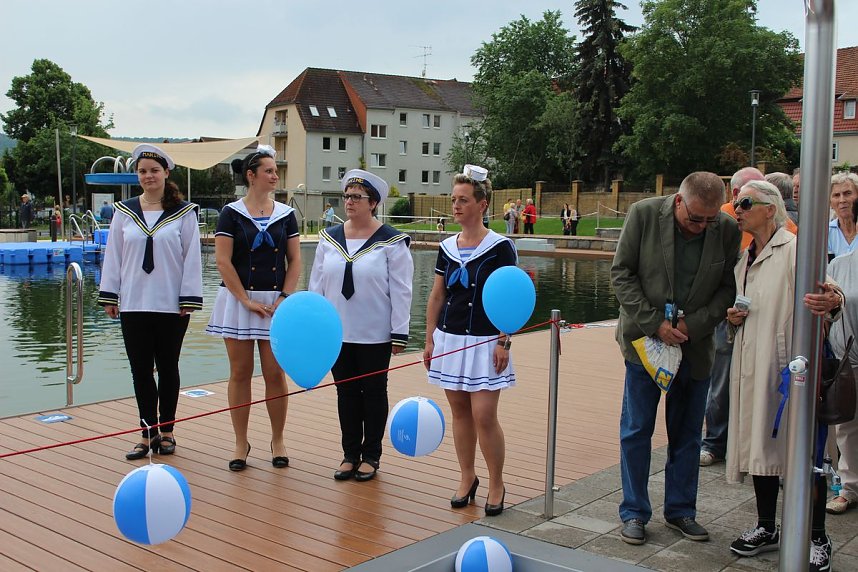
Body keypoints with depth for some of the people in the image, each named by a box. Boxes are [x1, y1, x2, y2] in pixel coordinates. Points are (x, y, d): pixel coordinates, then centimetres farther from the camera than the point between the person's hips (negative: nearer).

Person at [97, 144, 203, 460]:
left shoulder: (183, 212, -1)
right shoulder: (125, 211, 6)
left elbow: (192, 258, -3)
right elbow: (113, 256, 8)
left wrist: (189, 300, -7)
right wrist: (109, 297, 4)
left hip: (171, 305, -2)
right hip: (133, 304, 2)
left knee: (167, 368, 9)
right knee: (140, 370, 5)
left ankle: (166, 432, 21)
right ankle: (148, 434, 13)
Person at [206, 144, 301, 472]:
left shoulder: (285, 214, 7)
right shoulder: (231, 213, -2)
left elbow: (295, 261, 7)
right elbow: (223, 262, -7)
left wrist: (285, 297, -6)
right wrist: (246, 300, -11)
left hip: (276, 302, 2)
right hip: (239, 301, -2)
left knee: (275, 374, 2)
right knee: (240, 373, 4)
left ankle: (278, 441, 16)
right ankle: (241, 443, 15)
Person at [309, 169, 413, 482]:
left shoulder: (391, 242, -7)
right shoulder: (329, 238, 6)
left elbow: (401, 291, -8)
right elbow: (316, 284, 9)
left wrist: (399, 333, -10)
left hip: (375, 335, -4)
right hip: (337, 332, 4)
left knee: (374, 392, 9)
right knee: (346, 392, 11)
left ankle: (371, 456, 21)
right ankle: (350, 454, 23)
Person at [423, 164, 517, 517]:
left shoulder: (500, 247, -7)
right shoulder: (447, 247, 7)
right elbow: (436, 297, 11)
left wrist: (505, 342, -13)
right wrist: (430, 339, 9)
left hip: (484, 342, -5)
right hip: (449, 339, 5)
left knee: (484, 415, -7)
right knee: (459, 411, 10)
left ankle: (497, 485, 10)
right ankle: (467, 478, 24)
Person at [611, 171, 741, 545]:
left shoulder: (728, 229, -6)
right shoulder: (644, 214, -10)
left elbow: (728, 287, 0)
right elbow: (621, 273, -8)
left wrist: (693, 325, -13)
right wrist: (654, 323, -15)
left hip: (695, 346, 2)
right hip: (645, 340, -2)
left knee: (687, 434, 12)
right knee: (636, 431, 5)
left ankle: (681, 510, 27)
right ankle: (634, 512, 18)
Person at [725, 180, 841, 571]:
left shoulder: (795, 250, -10)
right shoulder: (744, 259, 16)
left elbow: (818, 293, -26)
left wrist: (831, 302, -48)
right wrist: (733, 317, 6)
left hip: (788, 363, -8)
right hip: (752, 365, 8)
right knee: (759, 444, 14)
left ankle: (817, 539, 12)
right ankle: (766, 528, 28)